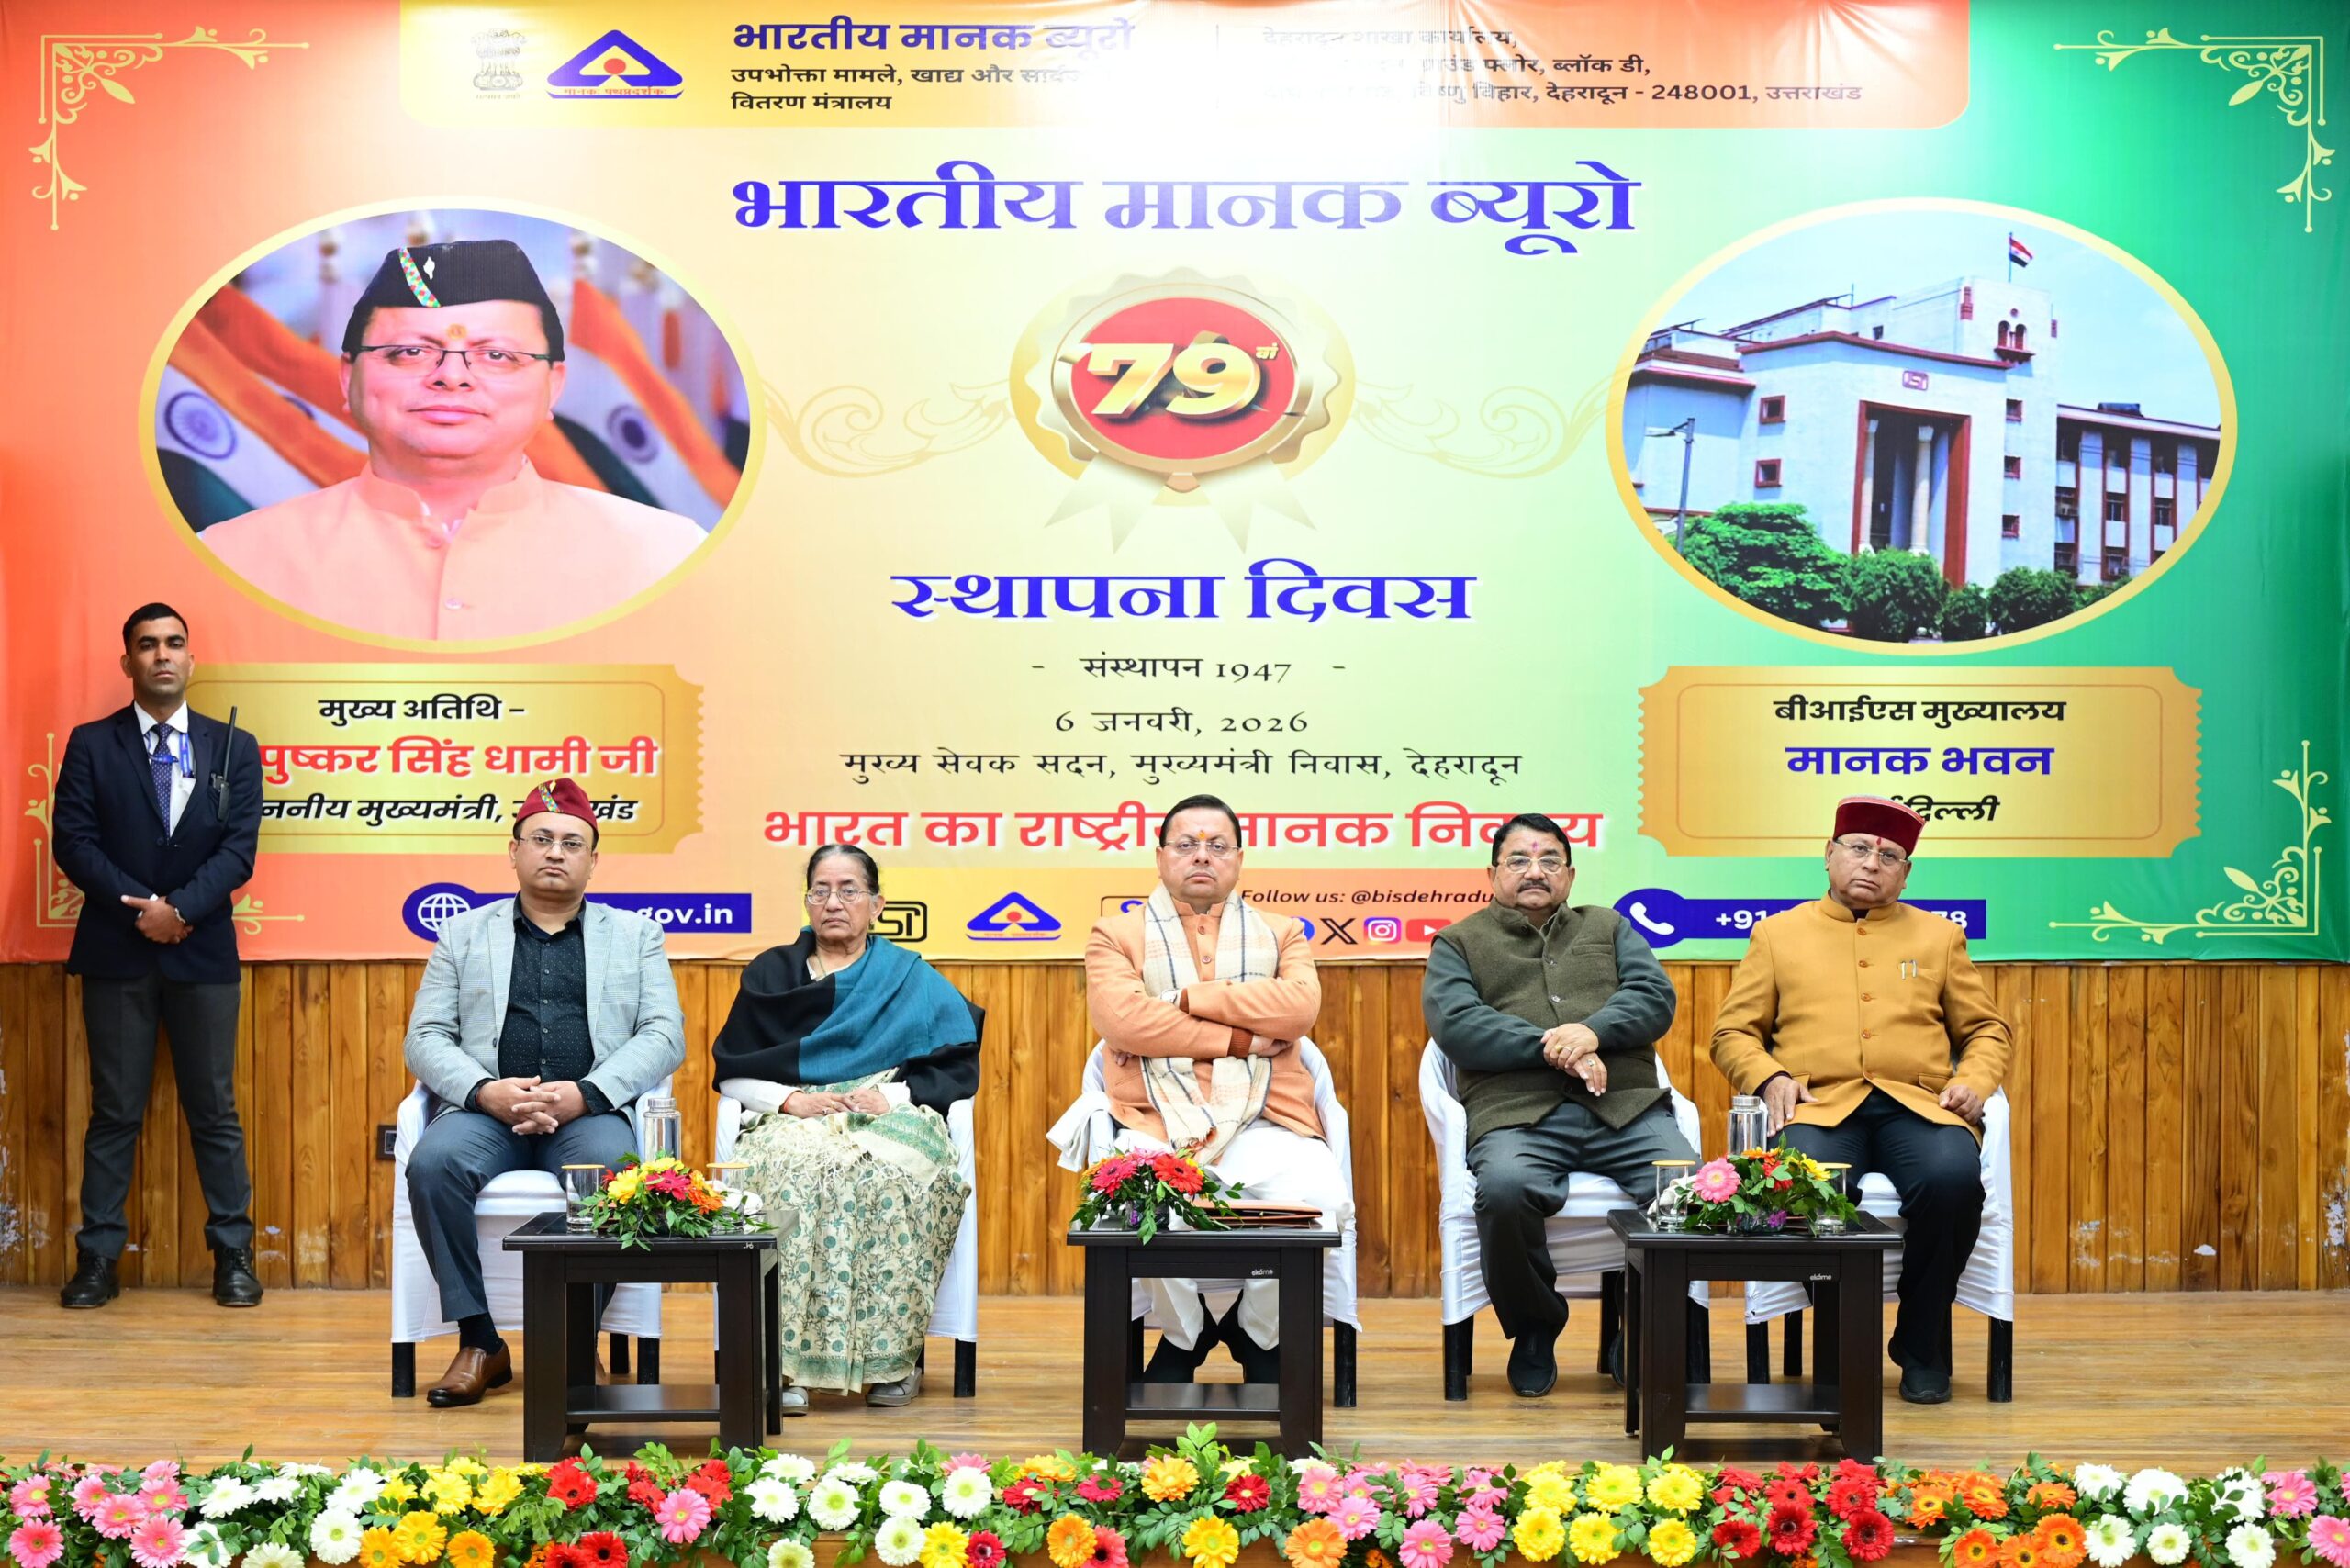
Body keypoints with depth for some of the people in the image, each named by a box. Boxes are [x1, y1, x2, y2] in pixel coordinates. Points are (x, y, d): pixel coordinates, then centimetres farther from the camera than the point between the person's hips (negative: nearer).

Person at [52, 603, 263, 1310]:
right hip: (115, 953, 0)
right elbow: (74, 843, -4)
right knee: (114, 1113, 4)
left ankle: (233, 1256, 12)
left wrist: (179, 907, -16)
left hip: (203, 953, 0)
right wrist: (139, 908, -14)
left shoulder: (234, 748, 5)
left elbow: (239, 849, -3)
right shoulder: (91, 745, 4)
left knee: (215, 1111, 5)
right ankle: (97, 1260, 10)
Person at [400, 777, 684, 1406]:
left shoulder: (635, 935, 18)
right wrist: (485, 1091, -12)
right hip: (486, 1110, 1)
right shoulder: (464, 933, 19)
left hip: (590, 1111, -1)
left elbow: (664, 1035, 6)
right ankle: (480, 1343, -19)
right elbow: (426, 1038, 10)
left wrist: (585, 1093, -12)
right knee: (435, 1162, -32)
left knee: (611, 1169, -35)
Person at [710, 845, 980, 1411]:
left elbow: (959, 1067, 8)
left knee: (884, 1173, -37)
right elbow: (730, 1070, 12)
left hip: (891, 1121, 0)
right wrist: (791, 1099, -7)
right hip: (792, 1123, 1)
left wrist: (891, 1095, -9)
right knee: (798, 1168, -37)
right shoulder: (770, 974, 20)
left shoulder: (912, 979, 17)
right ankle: (787, 1361, -36)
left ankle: (891, 1358, -29)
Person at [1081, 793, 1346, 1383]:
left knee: (1318, 1198, -31)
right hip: (1158, 1124, -1)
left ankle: (1261, 1336, 1)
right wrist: (1238, 1039, -6)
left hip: (1265, 1124, 1)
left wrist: (1186, 998, -5)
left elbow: (1300, 1005, -2)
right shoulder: (1117, 935, 15)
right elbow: (1121, 1018, -6)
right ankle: (1185, 1332, 0)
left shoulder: (1281, 933, 21)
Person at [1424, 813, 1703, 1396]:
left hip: (1627, 1108, 2)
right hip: (1517, 1114, -2)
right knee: (1504, 1190, -36)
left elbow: (1655, 997, 11)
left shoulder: (1609, 927, 28)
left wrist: (1593, 1031, -10)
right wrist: (1553, 1050, -10)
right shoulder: (1459, 943, 20)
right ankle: (1534, 1331, -8)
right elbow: (1455, 1023, 1)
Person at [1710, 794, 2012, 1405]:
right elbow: (1733, 1032, 16)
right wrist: (1769, 1078, -5)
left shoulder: (1939, 936, 21)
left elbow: (1986, 1030, 22)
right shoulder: (1778, 933, 18)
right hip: (1820, 1105, -1)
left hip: (1916, 1106, 1)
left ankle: (1923, 1344, -11)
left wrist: (1974, 1080, 1)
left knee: (1954, 1177, -34)